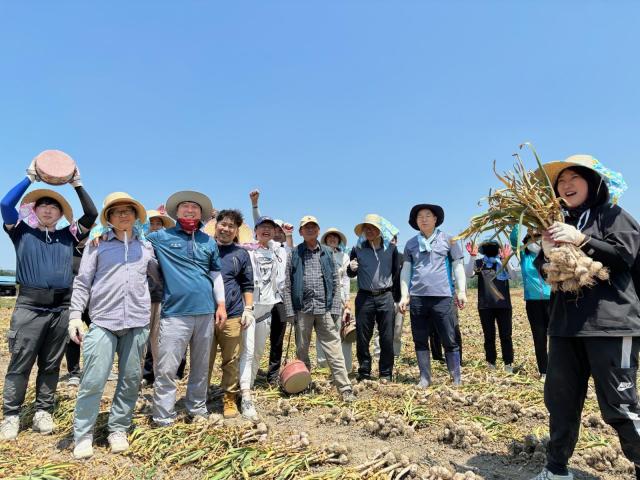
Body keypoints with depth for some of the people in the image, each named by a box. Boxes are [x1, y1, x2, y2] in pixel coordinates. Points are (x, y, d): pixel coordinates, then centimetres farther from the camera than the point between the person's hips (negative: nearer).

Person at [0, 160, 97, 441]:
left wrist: (77, 183, 4)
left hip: (61, 307, 2)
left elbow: (91, 214, 5)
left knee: (51, 364, 9)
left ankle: (43, 412, 20)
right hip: (29, 306, -2)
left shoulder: (68, 236, 13)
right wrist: (30, 178, -2)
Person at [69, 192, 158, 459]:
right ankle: (83, 435, 14)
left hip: (137, 321, 3)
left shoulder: (146, 247, 13)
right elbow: (82, 282, 4)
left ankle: (118, 430, 23)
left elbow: (160, 276, 23)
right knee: (93, 381, -4)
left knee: (131, 379, 7)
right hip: (103, 321, -2)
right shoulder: (97, 244, 6)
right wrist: (75, 315, -4)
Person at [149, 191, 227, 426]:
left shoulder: (209, 242, 11)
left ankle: (197, 409, 28)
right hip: (175, 313, -3)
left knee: (201, 367, 13)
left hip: (205, 312, 4)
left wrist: (221, 304, 10)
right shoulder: (161, 237, 3)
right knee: (166, 369, -2)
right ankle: (163, 418, 11)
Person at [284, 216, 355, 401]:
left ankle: (345, 388, 2)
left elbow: (336, 282, 9)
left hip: (324, 308, 0)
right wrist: (290, 311, -3)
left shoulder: (327, 253, 10)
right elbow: (287, 285, 3)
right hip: (302, 309, 0)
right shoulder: (294, 254, 6)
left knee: (333, 349, -1)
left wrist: (336, 307, 1)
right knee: (302, 350, 10)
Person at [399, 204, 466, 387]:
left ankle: (457, 378, 15)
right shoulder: (411, 244, 11)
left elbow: (458, 266, 5)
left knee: (450, 341, 3)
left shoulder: (448, 240, 6)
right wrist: (405, 295, 4)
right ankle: (425, 378, 18)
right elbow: (406, 270, 11)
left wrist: (461, 291, -3)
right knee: (420, 341, 8)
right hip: (417, 297, 3)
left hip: (442, 297, -2)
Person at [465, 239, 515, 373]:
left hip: (503, 304, 0)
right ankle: (491, 363, 16)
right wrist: (472, 256, -23)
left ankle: (508, 363, 9)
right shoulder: (479, 262, 4)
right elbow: (469, 274, -12)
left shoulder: (503, 262, 5)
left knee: (506, 335, 2)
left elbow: (511, 275, -11)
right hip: (485, 305, 0)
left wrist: (506, 259, -26)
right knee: (489, 336, 7)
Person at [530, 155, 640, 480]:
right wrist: (546, 255, -5)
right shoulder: (559, 224, 17)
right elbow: (546, 271, 16)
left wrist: (582, 240, -19)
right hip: (566, 324, 5)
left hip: (610, 323, -5)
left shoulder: (613, 216, 3)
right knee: (560, 400, 11)